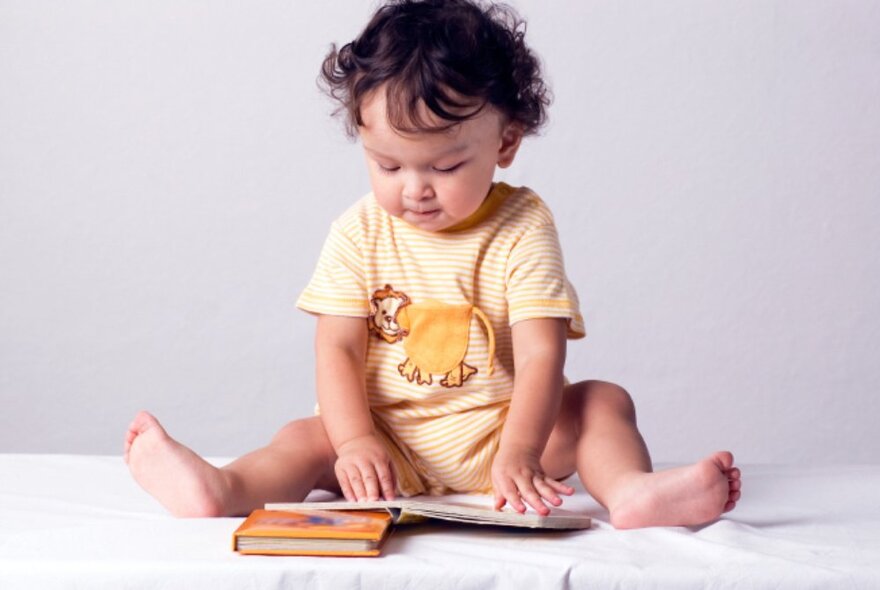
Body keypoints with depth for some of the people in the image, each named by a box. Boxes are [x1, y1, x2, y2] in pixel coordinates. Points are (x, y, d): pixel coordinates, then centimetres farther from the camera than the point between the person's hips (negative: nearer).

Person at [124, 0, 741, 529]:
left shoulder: (521, 227, -8)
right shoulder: (360, 233, -2)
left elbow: (541, 354, -16)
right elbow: (337, 346, -5)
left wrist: (518, 453, -31)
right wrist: (355, 440, -23)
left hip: (496, 430, -1)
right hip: (388, 439, 1)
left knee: (603, 400, -19)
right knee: (307, 438, -22)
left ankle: (633, 491, -43)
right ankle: (222, 489, -46)